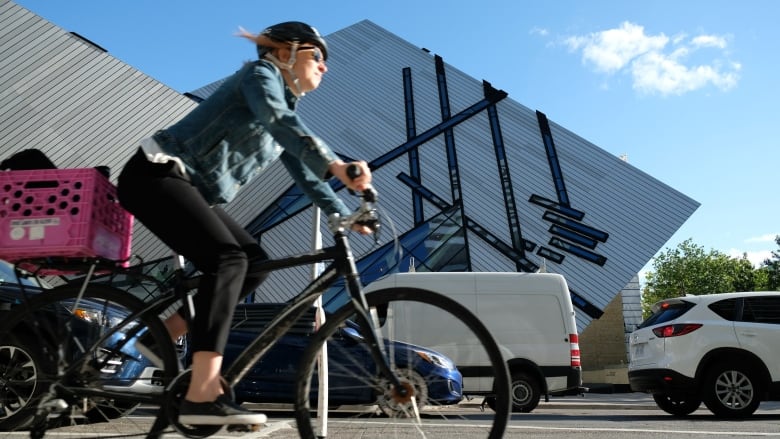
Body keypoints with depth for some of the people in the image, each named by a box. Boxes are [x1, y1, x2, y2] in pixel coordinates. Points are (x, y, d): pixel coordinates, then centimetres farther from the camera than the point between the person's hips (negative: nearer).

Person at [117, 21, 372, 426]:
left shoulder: (287, 110, 19)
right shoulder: (261, 74, -6)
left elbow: (305, 174, 18)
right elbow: (280, 124, -29)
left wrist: (346, 217, 10)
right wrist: (337, 166, -41)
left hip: (191, 191, 9)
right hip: (155, 175, -9)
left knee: (254, 263, -2)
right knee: (227, 258, -26)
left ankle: (164, 335, 7)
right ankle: (202, 397, -30)